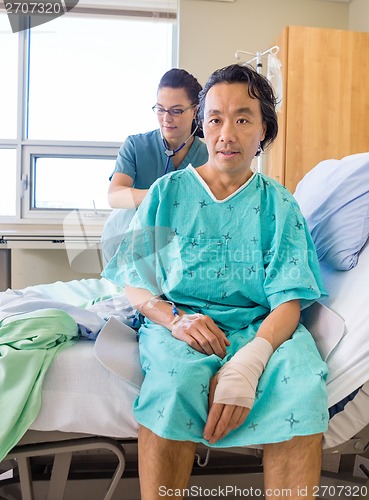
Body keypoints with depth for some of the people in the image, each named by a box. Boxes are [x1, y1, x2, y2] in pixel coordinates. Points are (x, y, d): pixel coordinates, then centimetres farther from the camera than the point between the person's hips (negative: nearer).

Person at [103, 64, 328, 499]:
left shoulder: (278, 204, 8)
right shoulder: (168, 192, 9)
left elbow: (289, 300, -4)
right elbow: (132, 283, 6)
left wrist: (248, 362, -24)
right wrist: (173, 318, -16)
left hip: (261, 327, 1)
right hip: (178, 320, 0)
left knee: (303, 385, -31)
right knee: (174, 382, -34)